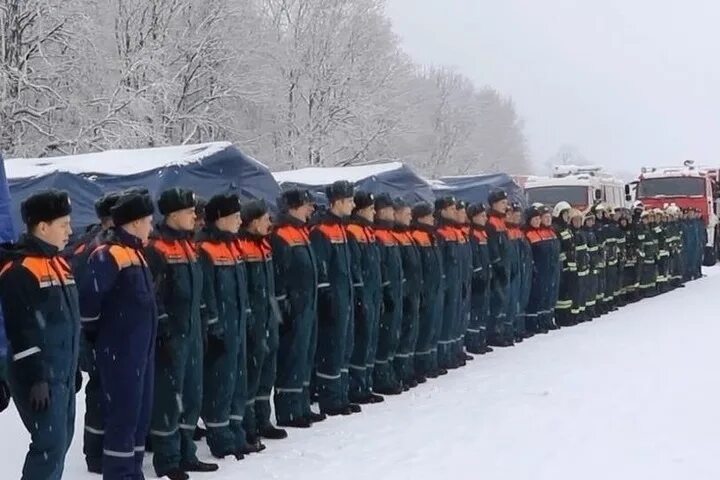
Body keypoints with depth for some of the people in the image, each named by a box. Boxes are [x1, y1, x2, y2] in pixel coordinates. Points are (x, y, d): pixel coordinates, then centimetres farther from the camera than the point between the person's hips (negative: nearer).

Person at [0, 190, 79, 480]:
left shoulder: (59, 263, 14)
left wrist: (74, 368, 22)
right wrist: (35, 377, -21)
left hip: (63, 374, 9)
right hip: (39, 378, -9)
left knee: (61, 440, 14)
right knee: (51, 444, -10)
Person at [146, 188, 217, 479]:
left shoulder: (187, 244, 14)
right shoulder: (156, 248, -14)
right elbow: (151, 296, -18)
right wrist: (164, 331, -19)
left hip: (191, 332, 9)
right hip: (170, 336, -9)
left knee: (192, 395, 14)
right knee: (168, 398, -2)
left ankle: (185, 454, 24)